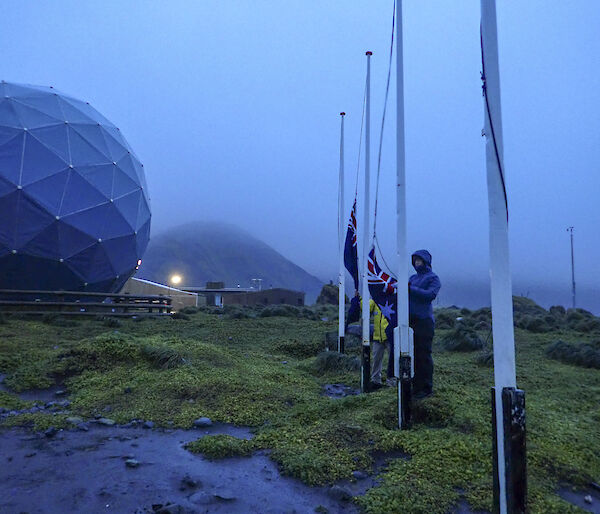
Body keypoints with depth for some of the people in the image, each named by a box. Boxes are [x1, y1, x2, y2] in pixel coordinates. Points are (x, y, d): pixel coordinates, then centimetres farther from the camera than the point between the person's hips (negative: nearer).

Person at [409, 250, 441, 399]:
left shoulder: (433, 278, 2)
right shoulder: (413, 278, 21)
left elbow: (431, 294, -15)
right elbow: (407, 294, 19)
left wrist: (412, 289, -20)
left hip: (424, 321, -6)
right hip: (411, 320, 6)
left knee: (424, 355, -5)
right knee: (414, 355, 8)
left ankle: (427, 388, 3)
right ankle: (416, 386, 16)